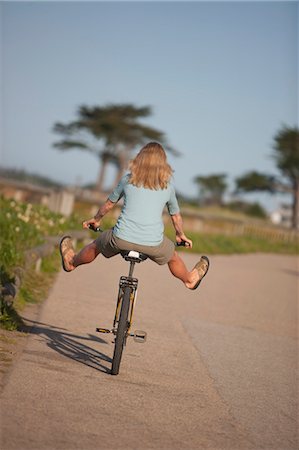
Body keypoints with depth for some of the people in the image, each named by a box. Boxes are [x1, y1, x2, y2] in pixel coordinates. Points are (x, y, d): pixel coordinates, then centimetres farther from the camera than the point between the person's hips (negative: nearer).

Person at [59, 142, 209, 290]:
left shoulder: (128, 179, 5)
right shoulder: (167, 185, 6)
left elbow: (109, 204, 17)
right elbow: (176, 215, 18)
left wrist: (96, 219, 36)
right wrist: (181, 235, 37)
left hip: (121, 239, 0)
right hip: (153, 244, 0)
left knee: (97, 245, 32)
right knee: (173, 258, 33)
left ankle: (71, 262, 54)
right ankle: (189, 280, 57)